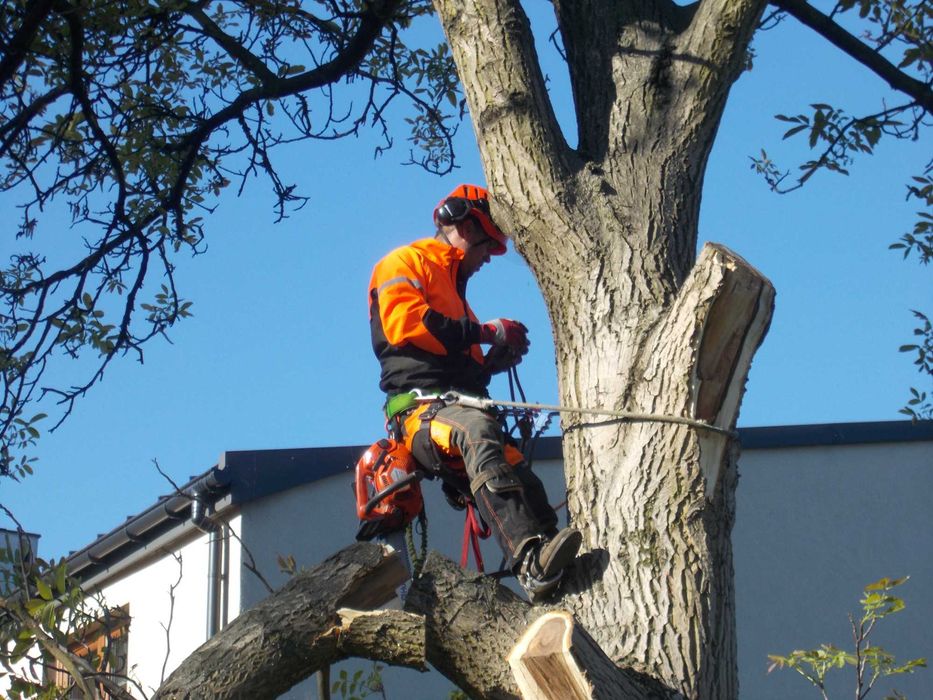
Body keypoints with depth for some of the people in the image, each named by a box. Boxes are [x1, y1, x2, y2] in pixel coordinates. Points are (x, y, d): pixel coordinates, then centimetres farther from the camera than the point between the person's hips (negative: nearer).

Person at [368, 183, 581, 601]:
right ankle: (531, 563, -53)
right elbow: (404, 324, -11)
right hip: (418, 406, -9)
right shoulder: (405, 264, 9)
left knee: (524, 481, -14)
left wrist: (495, 361, 14)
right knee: (477, 429, -39)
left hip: (459, 405, 9)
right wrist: (484, 332, -6)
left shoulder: (454, 290, 36)